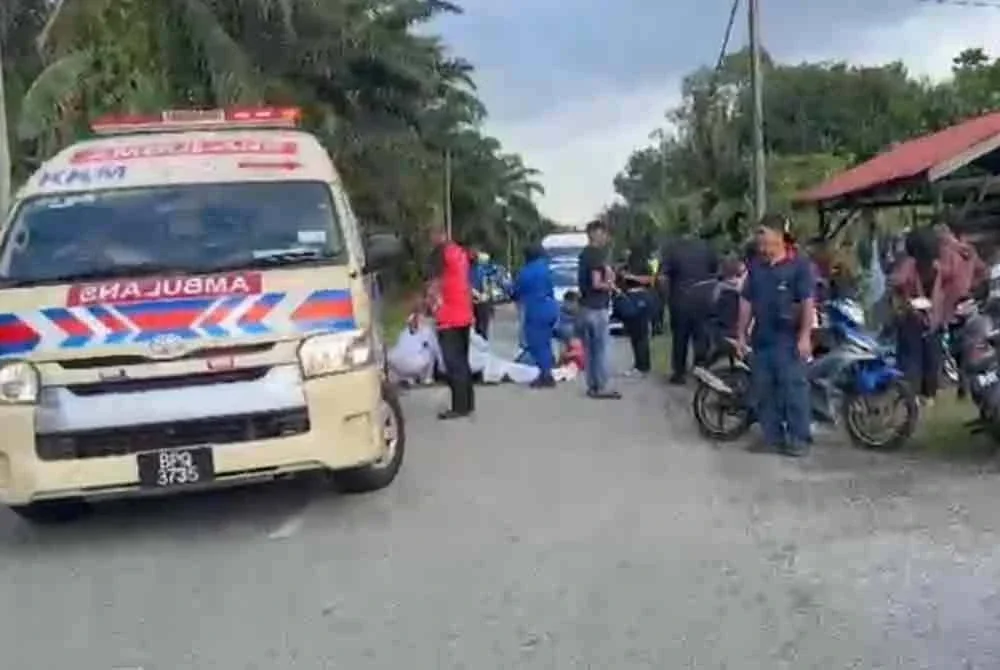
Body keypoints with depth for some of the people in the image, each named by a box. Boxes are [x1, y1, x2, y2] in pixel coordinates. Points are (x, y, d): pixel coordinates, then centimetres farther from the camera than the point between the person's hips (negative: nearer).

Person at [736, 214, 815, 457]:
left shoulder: (799, 265, -5)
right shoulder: (755, 266, 12)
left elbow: (807, 303, -9)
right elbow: (746, 301, 14)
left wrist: (805, 336, -15)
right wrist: (741, 334, 10)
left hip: (789, 339, -6)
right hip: (762, 338, 6)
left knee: (794, 389, -5)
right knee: (763, 390, 8)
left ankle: (799, 438, 3)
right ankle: (772, 436, 18)